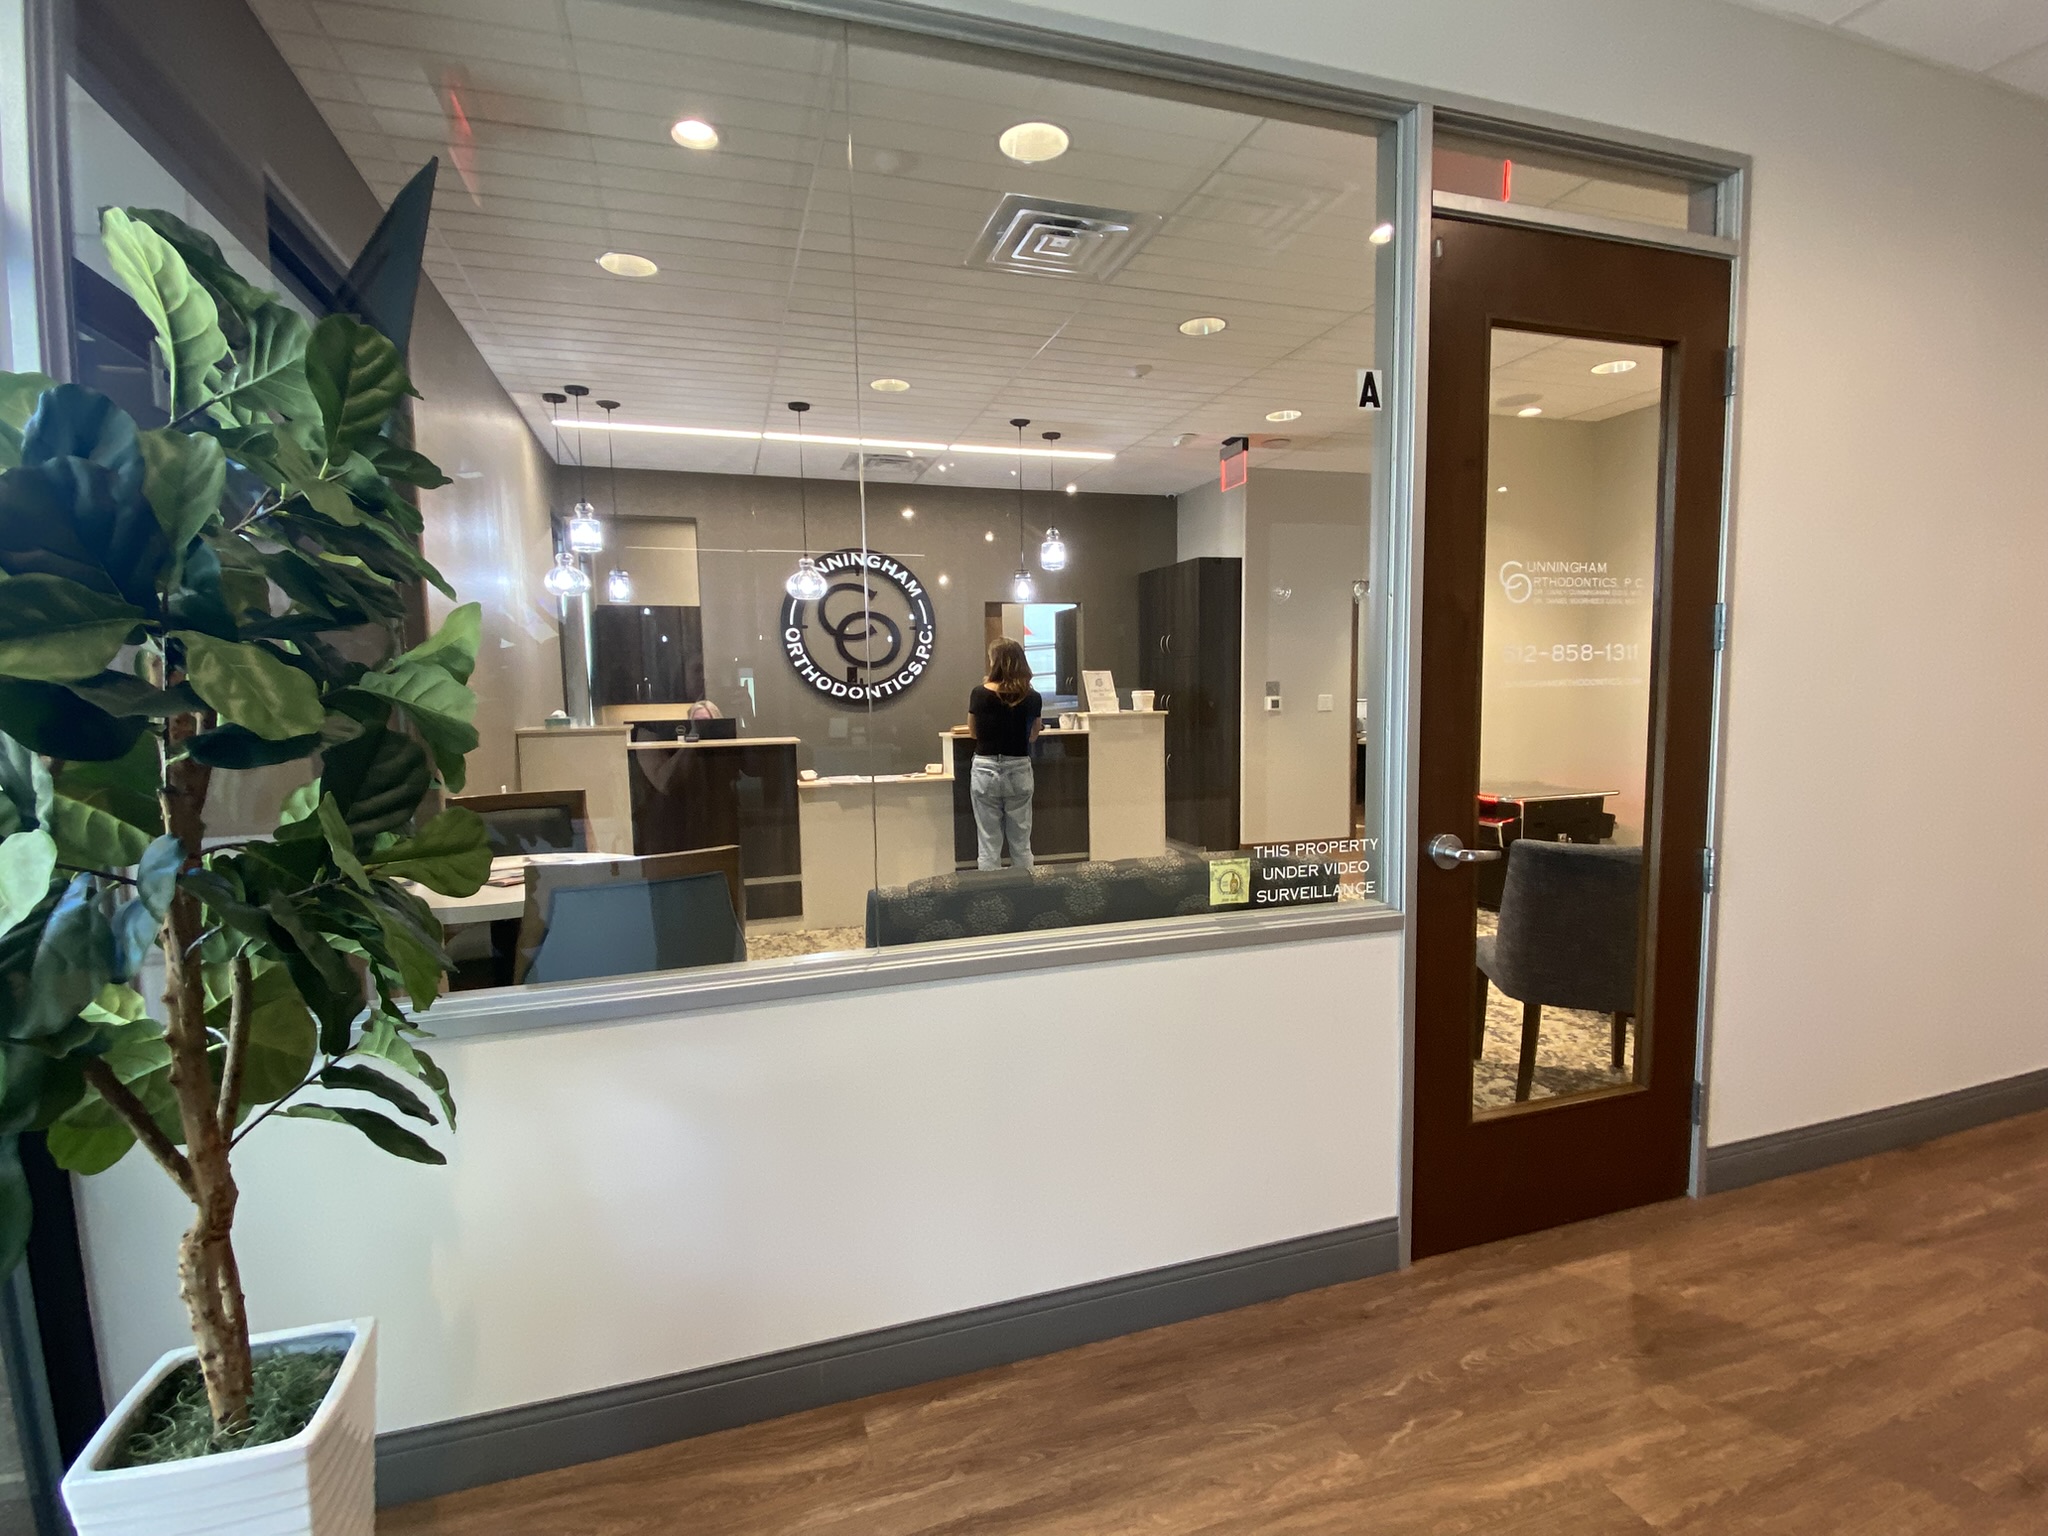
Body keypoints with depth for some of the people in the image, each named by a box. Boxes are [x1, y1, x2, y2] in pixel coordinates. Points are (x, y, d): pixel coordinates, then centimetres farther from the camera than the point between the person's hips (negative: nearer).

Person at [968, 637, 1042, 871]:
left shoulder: (979, 694, -8)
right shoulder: (1033, 698, -5)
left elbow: (975, 733, 5)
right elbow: (1032, 736, 7)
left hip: (986, 771, -1)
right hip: (1019, 771, 1)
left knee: (988, 846, 5)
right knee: (1021, 845, 11)